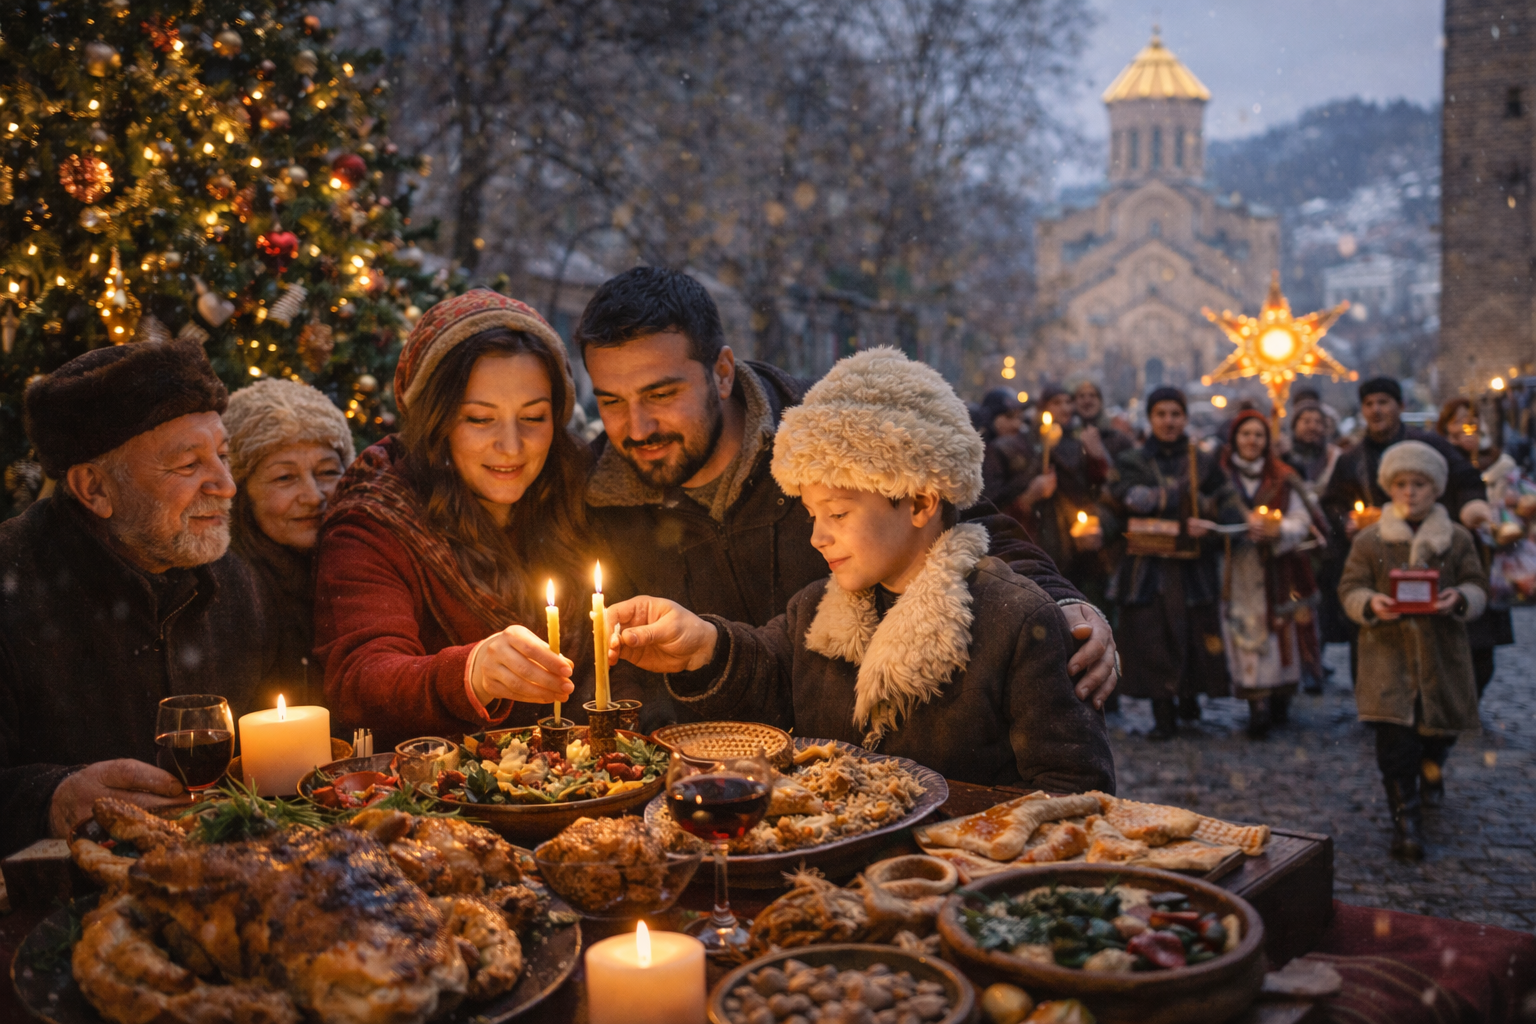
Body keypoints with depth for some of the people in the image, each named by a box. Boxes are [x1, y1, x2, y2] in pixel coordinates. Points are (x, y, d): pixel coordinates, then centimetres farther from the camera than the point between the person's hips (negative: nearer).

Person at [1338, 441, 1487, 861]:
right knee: (1395, 740, -7)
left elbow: (1478, 586, 5)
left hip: (1442, 652, 2)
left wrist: (1460, 599, -18)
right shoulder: (1369, 540, 2)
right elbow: (1350, 589, 1)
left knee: (1442, 728, 12)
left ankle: (1430, 765, 48)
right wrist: (1371, 604, -21)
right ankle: (1405, 819, 1)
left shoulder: (1457, 538, 5)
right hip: (1388, 653, -2)